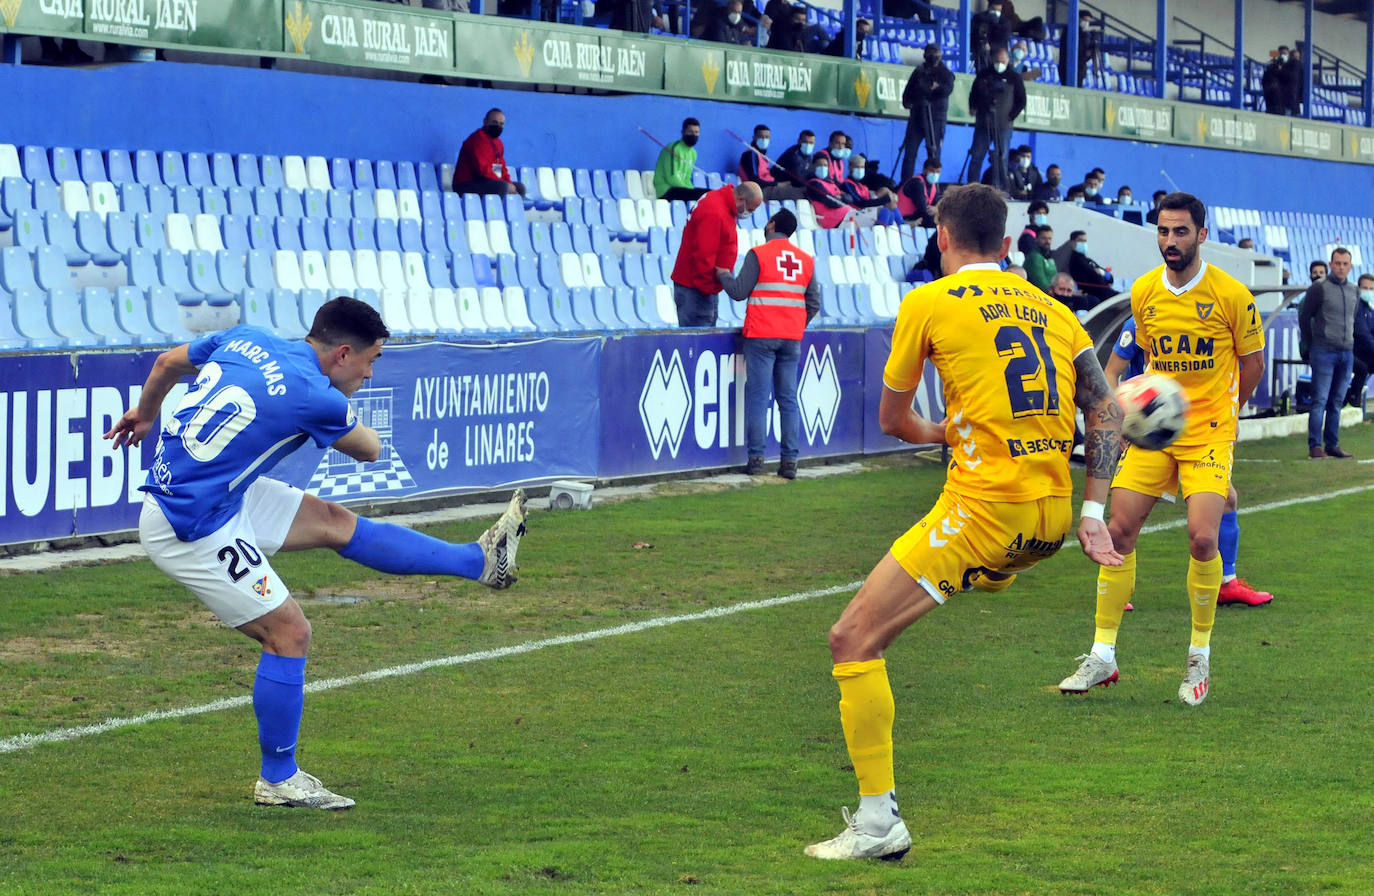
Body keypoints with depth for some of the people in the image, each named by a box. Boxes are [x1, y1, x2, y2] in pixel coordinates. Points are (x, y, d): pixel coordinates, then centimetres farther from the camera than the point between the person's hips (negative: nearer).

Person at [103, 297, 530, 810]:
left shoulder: (244, 340, 2)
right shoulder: (312, 396, -21)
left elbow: (168, 363, 20)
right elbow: (369, 450, 0)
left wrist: (145, 413, 38)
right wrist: (343, 417, 21)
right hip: (190, 531, -9)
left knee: (335, 523, 12)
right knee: (288, 633, -3)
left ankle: (479, 561, 20)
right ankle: (278, 780, 9)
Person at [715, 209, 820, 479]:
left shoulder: (758, 254, -4)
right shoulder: (806, 260, 11)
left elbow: (739, 292, -5)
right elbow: (814, 303, 10)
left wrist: (723, 275, 13)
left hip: (761, 336, -4)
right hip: (792, 339, 4)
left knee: (758, 397, -2)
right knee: (788, 400, 5)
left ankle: (756, 457, -6)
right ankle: (790, 460, 1)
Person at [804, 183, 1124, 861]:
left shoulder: (929, 303, 1)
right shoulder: (1049, 308, 16)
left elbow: (892, 421, 12)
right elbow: (1107, 413, 13)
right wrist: (1092, 513, 12)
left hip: (985, 511, -7)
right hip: (1053, 518, 7)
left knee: (853, 638, -3)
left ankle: (879, 822, -7)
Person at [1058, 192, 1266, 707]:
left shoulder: (1231, 294, -9)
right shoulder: (1143, 293, 3)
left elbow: (1252, 364, 4)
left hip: (1209, 432, -4)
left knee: (1202, 537, -18)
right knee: (1120, 530, -3)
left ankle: (1200, 659, 1)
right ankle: (1102, 656, 8)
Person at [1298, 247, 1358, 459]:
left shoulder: (1354, 291, 13)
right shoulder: (1319, 288, -6)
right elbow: (1304, 317, -1)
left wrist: (1349, 342, 15)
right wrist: (1309, 347, 1)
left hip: (1347, 353, 6)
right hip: (1324, 352, -6)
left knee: (1337, 402, 8)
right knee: (1320, 400, -8)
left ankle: (1332, 445, 12)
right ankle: (1315, 446, -7)